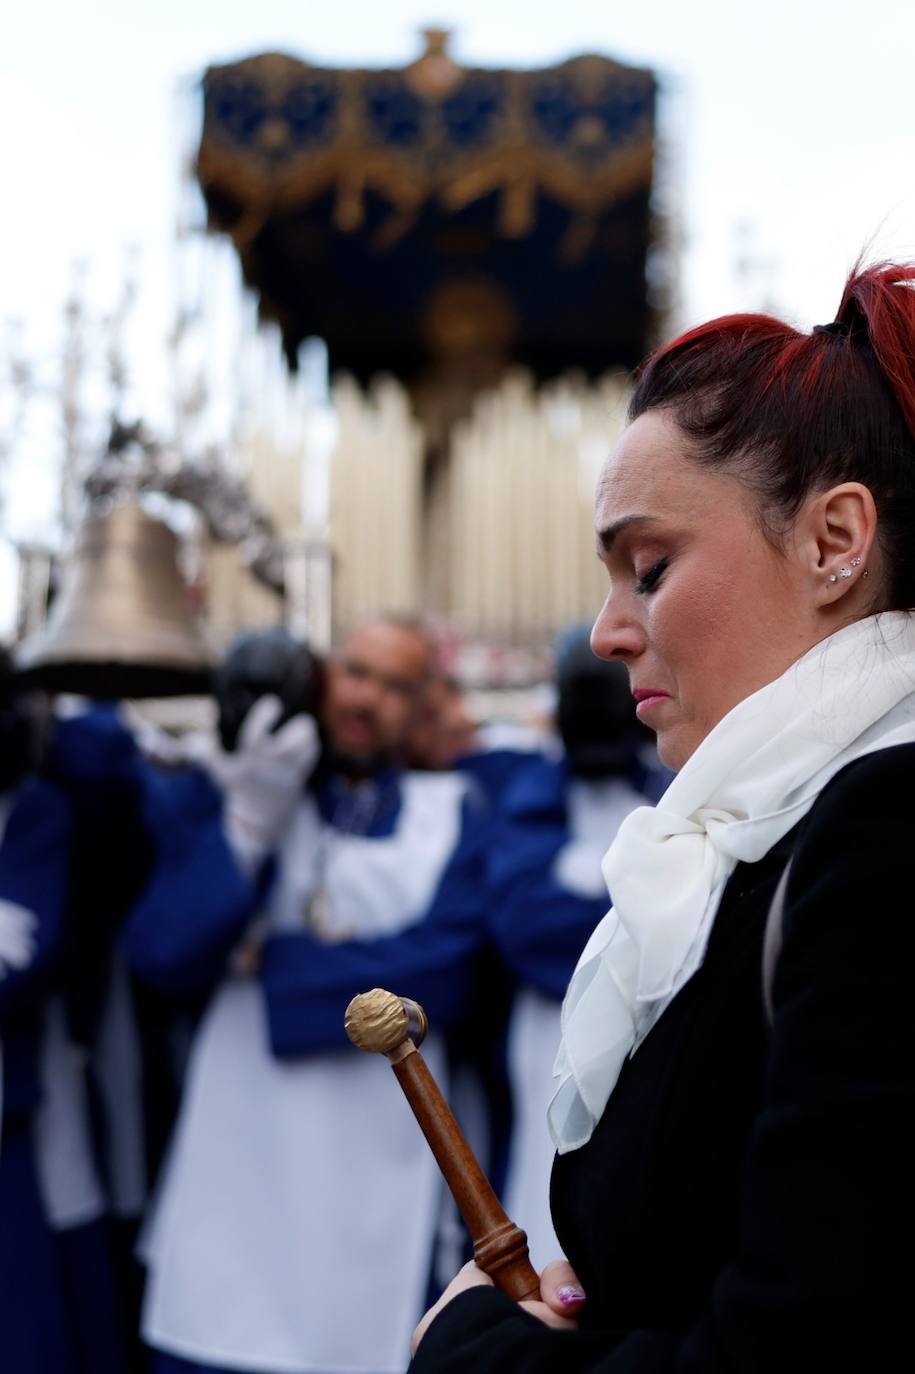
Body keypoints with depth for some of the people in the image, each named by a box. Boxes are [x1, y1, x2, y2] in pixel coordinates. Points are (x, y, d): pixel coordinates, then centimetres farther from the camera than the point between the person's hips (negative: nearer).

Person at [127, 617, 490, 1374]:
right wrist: (248, 828, -14)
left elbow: (441, 968, -11)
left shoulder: (452, 816, 5)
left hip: (376, 1177, -1)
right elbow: (161, 952, -3)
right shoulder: (222, 795, 8)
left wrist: (268, 961, -5)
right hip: (230, 1174, 1)